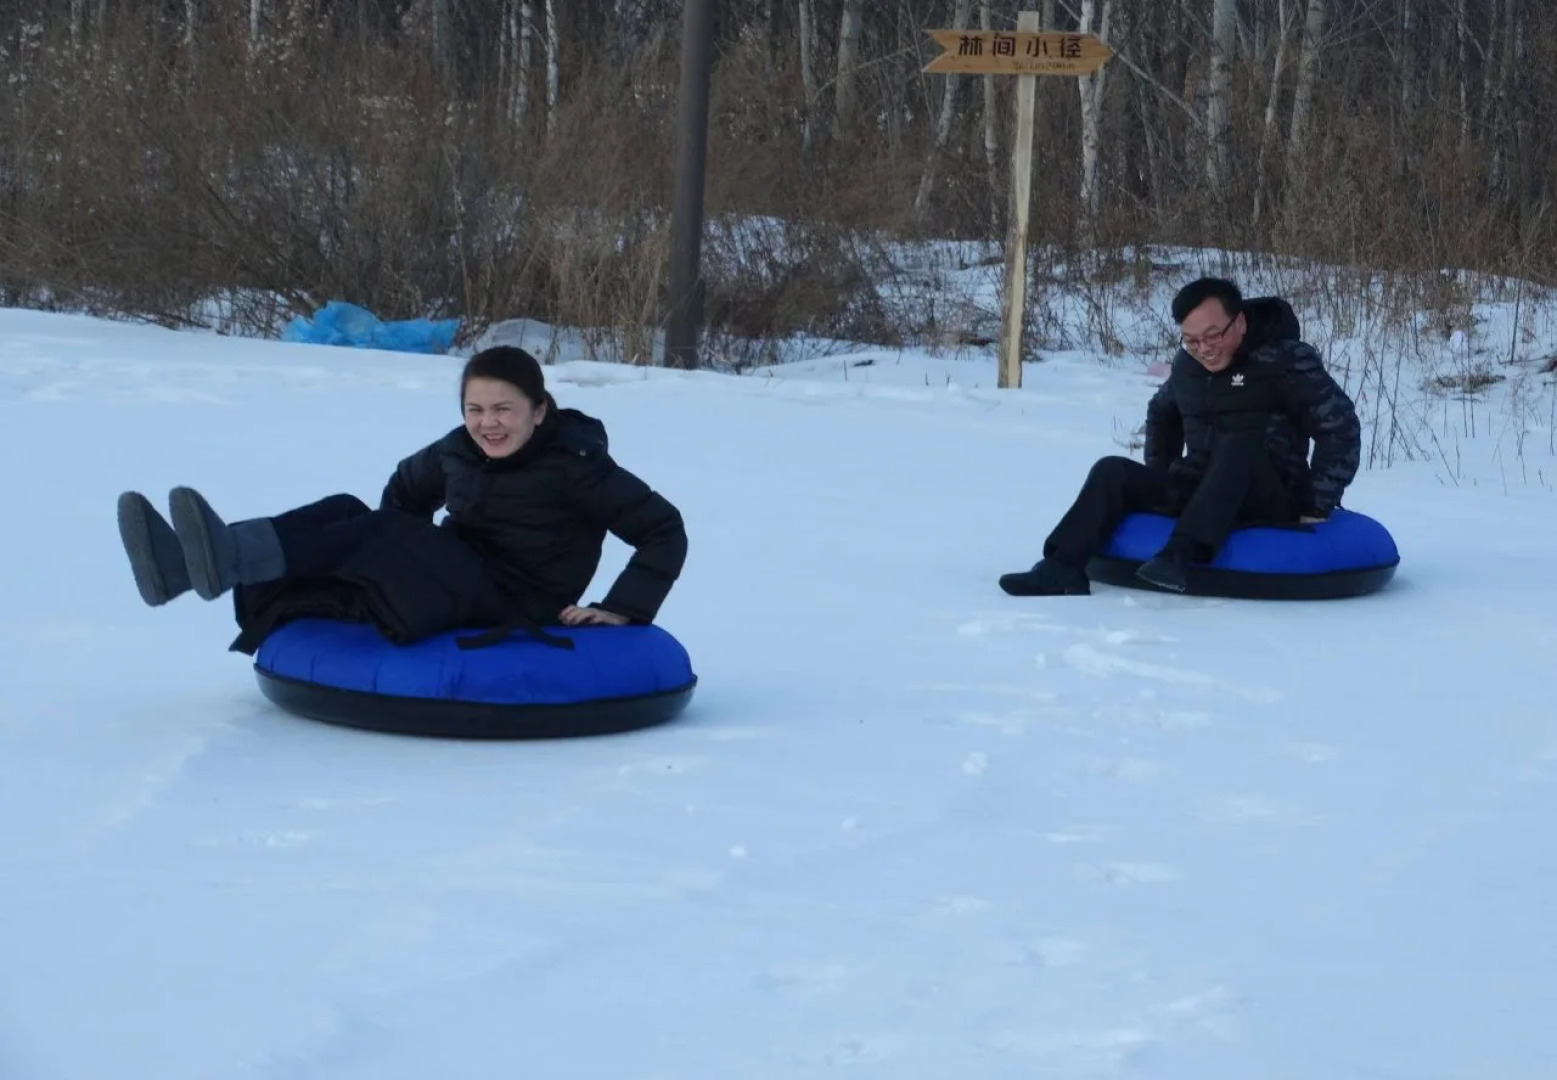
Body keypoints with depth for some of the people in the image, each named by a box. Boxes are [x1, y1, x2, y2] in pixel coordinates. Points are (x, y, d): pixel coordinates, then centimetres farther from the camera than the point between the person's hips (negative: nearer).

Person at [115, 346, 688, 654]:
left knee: (372, 530, -27)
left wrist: (623, 610, -19)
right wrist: (398, 563, 15)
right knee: (344, 511, -16)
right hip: (453, 585, 7)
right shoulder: (459, 451, 8)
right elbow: (407, 488, 29)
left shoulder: (576, 465, -11)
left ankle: (230, 555, -50)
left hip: (510, 608, -7)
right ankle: (186, 565, -34)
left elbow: (664, 530, -12)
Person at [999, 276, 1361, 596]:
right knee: (1113, 472, -11)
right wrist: (1158, 484, 16)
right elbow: (1161, 413, 27)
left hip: (1272, 500, -6)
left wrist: (1317, 508, -17)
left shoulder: (1284, 358, -13)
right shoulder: (1188, 363, 6)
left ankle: (1180, 556, -49)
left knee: (1239, 444, -35)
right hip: (1197, 491, 6)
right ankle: (1063, 567, -30)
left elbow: (1341, 426, -15)